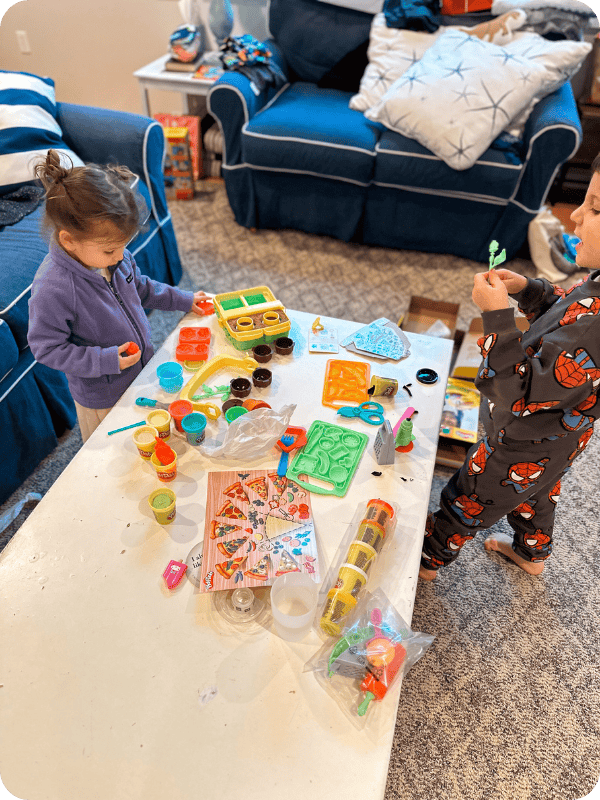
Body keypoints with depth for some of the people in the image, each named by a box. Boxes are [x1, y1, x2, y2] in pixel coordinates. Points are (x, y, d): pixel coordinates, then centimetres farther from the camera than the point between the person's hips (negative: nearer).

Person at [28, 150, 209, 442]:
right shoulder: (52, 289, -33)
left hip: (142, 368, 6)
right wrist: (105, 360, -29)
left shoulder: (114, 255, -9)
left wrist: (182, 299, 11)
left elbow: (140, 287, 12)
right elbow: (46, 348, -23)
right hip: (103, 396, -6)